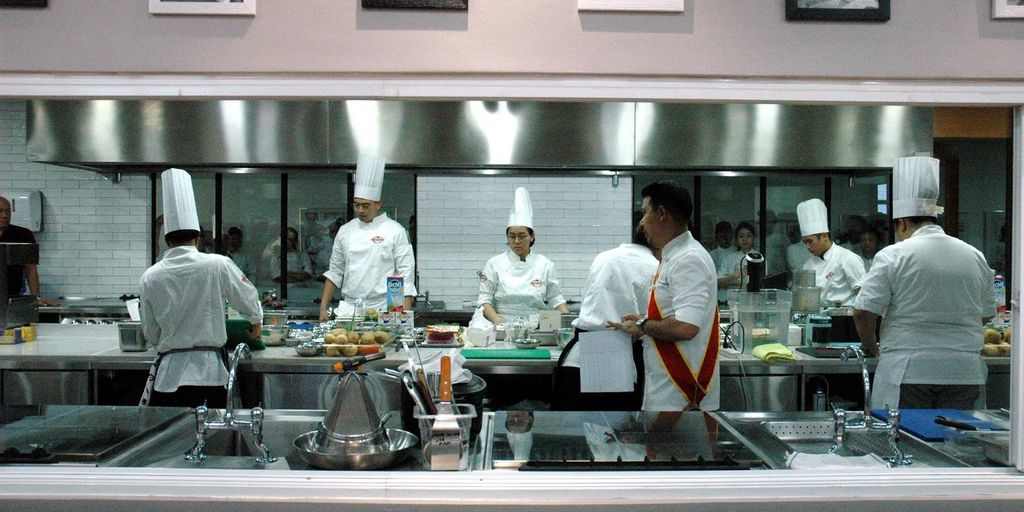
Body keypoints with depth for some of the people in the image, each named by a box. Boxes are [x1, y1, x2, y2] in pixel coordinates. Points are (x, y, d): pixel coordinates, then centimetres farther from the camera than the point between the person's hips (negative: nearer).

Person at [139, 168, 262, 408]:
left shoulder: (149, 277, -1)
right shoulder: (218, 265, -6)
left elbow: (151, 333, 9)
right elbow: (248, 300, 8)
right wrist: (256, 322, 29)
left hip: (169, 372, 1)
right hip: (211, 370, 0)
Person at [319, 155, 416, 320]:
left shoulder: (395, 231, -2)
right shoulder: (345, 231, 11)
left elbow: (406, 275, -5)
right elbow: (335, 272, 16)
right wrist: (324, 308, 10)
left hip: (383, 311, -3)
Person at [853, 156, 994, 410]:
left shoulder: (893, 256, -8)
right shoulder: (975, 256, 8)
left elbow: (864, 311, -10)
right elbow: (987, 314, 17)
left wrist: (871, 346, 6)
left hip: (908, 370, -4)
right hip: (964, 373, 5)